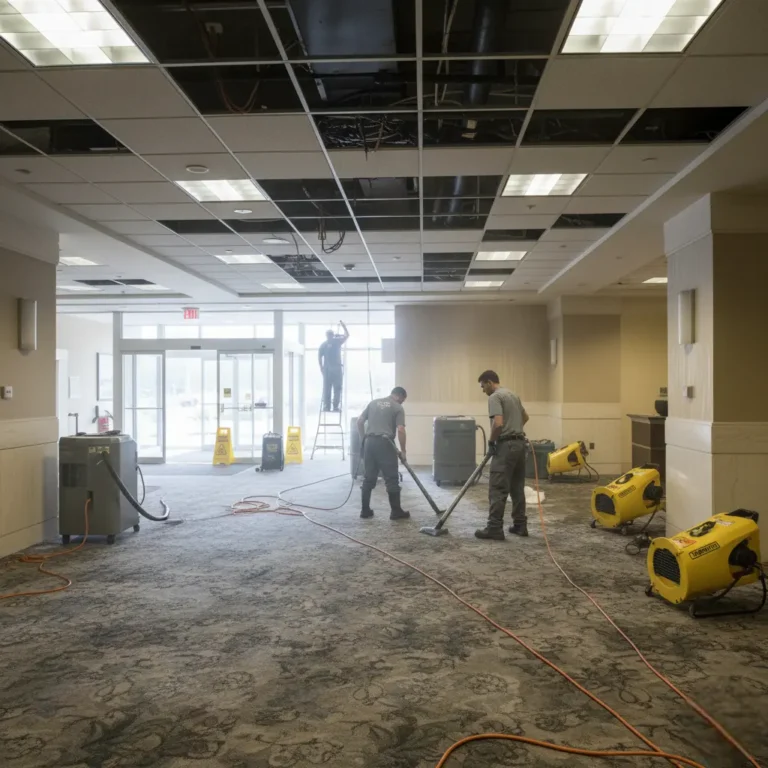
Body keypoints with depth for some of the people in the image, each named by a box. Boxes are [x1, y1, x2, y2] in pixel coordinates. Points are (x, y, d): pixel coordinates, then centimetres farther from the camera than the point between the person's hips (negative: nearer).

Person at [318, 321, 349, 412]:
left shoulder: (323, 344, 6)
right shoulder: (337, 341, 1)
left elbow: (319, 356, 0)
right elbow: (347, 335, 11)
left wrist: (321, 367, 9)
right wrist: (343, 325, 21)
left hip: (327, 368, 2)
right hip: (337, 368, -2)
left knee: (327, 388, 5)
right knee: (337, 388, 1)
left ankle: (326, 406, 2)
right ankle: (336, 406, -5)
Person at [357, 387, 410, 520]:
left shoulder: (373, 403, 17)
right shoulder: (398, 408, 1)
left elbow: (359, 421, 13)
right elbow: (400, 430, -9)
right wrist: (403, 451, -3)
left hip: (369, 442, 5)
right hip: (385, 443, -5)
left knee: (369, 478, 10)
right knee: (392, 479, 0)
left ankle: (365, 510, 12)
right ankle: (396, 511, 2)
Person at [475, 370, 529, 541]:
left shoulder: (495, 397, -12)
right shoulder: (512, 395, 19)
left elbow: (498, 423, -23)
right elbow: (525, 417, 33)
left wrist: (491, 441, -9)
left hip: (506, 445, -10)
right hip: (519, 443, 10)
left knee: (498, 489, -8)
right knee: (517, 488, 12)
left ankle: (495, 528, -8)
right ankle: (520, 525, 15)